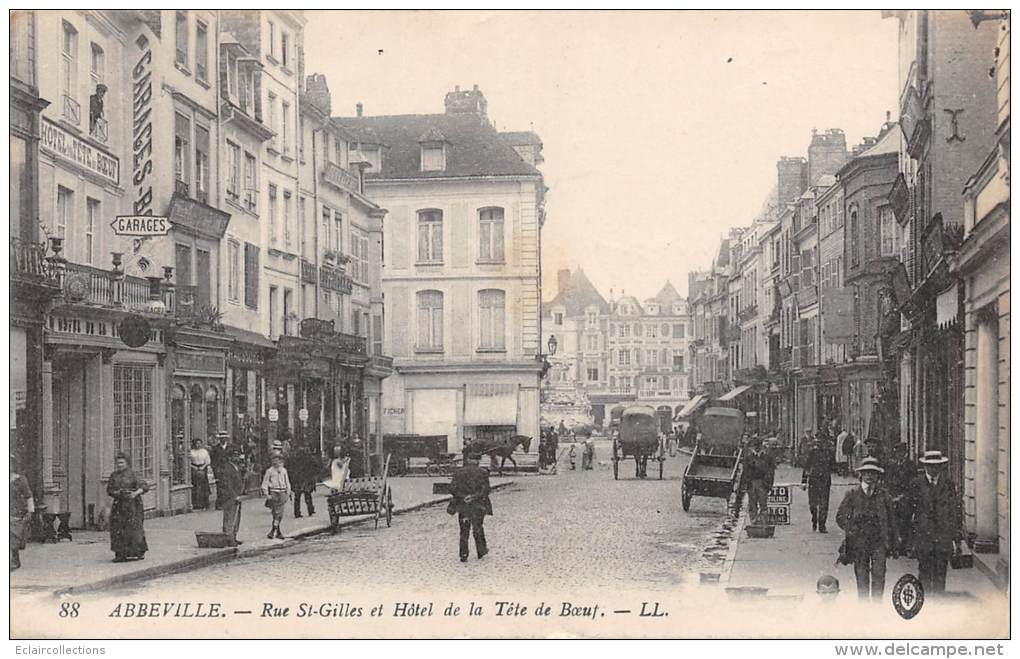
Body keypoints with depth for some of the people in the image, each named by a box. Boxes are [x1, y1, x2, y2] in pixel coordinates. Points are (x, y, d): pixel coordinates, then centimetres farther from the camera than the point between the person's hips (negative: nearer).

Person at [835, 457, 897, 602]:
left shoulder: (883, 495, 8)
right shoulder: (852, 494, 5)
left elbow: (890, 521, 12)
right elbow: (840, 516, 7)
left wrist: (893, 546, 12)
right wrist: (851, 530, -7)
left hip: (879, 542, 0)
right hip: (859, 543, 0)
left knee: (879, 575, -9)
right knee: (862, 578, 2)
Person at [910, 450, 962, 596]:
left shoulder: (948, 484, 5)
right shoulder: (917, 484, 1)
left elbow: (955, 512, 8)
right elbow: (910, 511, 3)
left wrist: (956, 538, 4)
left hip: (943, 537, 1)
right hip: (923, 535, -1)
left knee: (940, 573, 3)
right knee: (924, 572, 1)